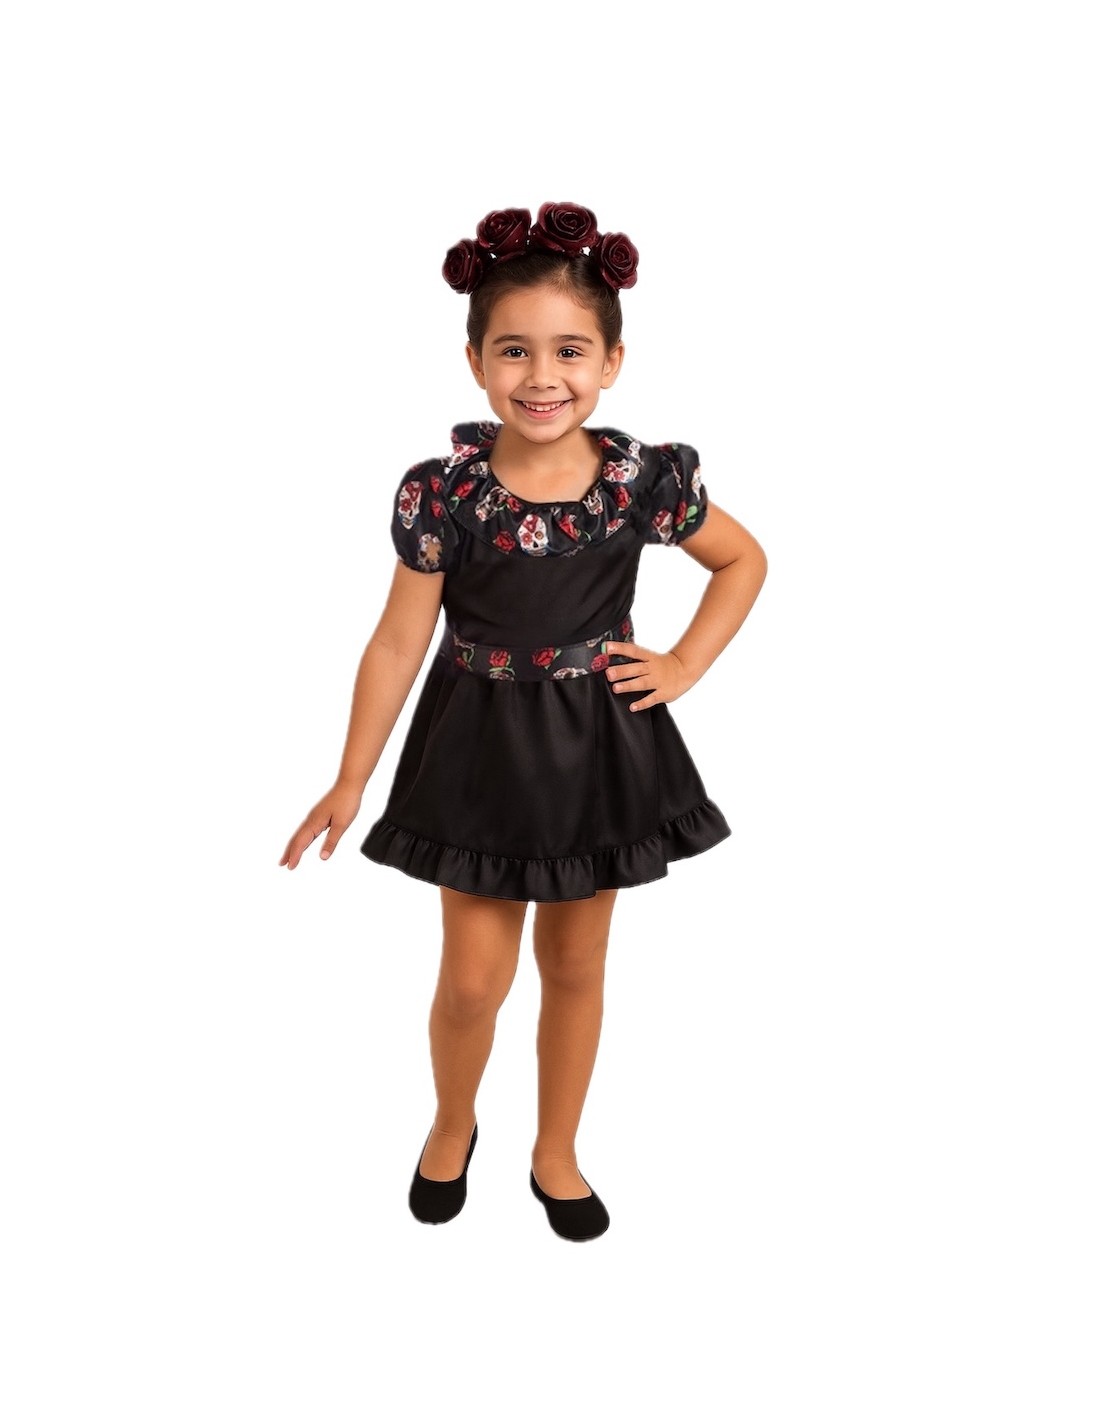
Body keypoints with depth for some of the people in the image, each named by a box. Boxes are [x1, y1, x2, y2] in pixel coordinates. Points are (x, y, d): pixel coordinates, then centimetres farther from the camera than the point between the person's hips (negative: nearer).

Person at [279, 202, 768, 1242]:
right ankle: (452, 1127, 40)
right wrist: (351, 782, -5)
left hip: (598, 742, 1)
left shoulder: (643, 479, -12)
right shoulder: (442, 491, -15)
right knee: (472, 980, 7)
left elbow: (744, 560, 6)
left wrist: (684, 666, -4)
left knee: (575, 967, 16)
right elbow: (399, 641, -9)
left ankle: (556, 1155, 39)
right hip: (482, 745, -1)